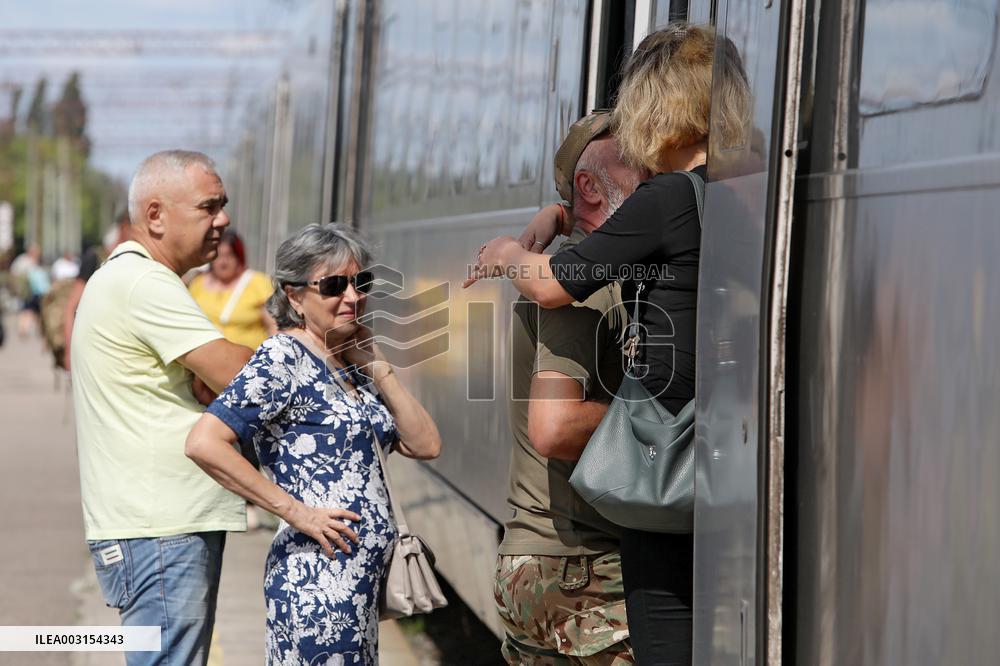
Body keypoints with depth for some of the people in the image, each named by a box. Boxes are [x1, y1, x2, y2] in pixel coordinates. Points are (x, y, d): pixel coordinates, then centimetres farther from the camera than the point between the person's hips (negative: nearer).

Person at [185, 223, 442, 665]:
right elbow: (204, 443, -21)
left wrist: (376, 365, 5)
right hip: (317, 580, -8)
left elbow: (425, 445, 11)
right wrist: (295, 512, -17)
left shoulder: (351, 365, 15)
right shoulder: (283, 358, -10)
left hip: (359, 582, 8)